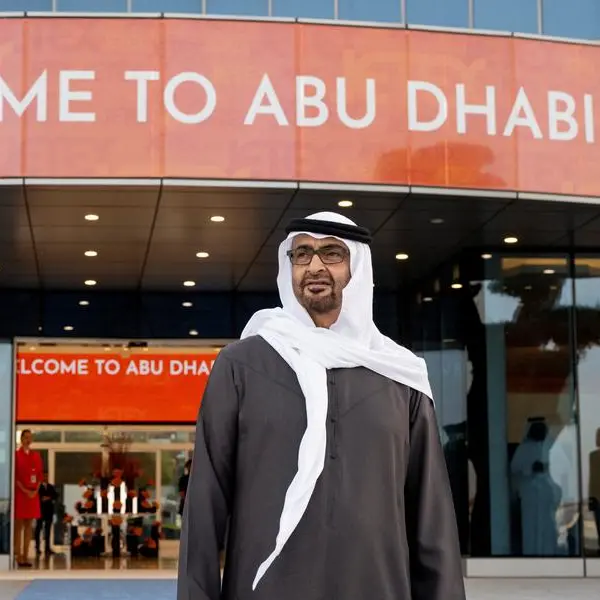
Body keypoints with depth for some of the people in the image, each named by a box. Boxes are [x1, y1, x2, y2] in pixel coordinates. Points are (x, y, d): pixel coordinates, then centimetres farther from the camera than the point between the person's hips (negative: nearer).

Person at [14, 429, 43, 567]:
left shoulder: (36, 456, 12)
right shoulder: (16, 455, -3)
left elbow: (40, 475, 11)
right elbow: (15, 476, -8)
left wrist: (35, 490, -4)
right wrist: (25, 490, -15)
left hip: (33, 493, 5)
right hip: (20, 493, -5)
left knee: (29, 525, 5)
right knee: (19, 525, -4)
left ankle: (26, 556, 7)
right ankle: (19, 557, -4)